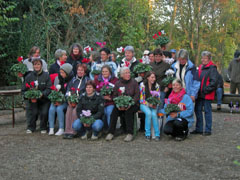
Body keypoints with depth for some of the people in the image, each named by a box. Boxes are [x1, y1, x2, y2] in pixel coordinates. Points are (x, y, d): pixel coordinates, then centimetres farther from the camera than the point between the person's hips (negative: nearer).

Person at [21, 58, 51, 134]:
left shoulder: (46, 75, -1)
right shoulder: (29, 76, 4)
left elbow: (49, 89, -6)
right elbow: (24, 90, 6)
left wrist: (42, 94, -24)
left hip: (44, 99, -1)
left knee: (44, 112, -21)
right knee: (33, 112, -22)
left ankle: (43, 128, 6)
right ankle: (30, 127, 4)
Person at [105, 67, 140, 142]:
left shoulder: (134, 82, 4)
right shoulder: (117, 83, 10)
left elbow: (137, 95, -3)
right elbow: (115, 96, 6)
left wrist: (130, 104, -17)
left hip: (133, 104, -2)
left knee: (128, 111, -33)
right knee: (114, 110, -26)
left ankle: (130, 134, -29)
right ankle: (111, 133, -22)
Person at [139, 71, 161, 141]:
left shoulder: (156, 86, 3)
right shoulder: (142, 85, -5)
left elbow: (158, 98, 7)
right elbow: (141, 99, -4)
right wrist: (149, 104, -18)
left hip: (154, 105, 2)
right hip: (144, 104, -2)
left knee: (154, 114, -29)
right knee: (148, 113, -32)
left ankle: (157, 134, -19)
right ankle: (147, 134, -21)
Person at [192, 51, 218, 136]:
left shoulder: (212, 68, -8)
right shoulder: (200, 67, 14)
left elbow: (213, 82, -14)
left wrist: (206, 90, -17)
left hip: (207, 94, -7)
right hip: (200, 94, 7)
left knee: (207, 111, 0)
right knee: (198, 110, 9)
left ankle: (208, 130, 8)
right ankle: (199, 129, 19)